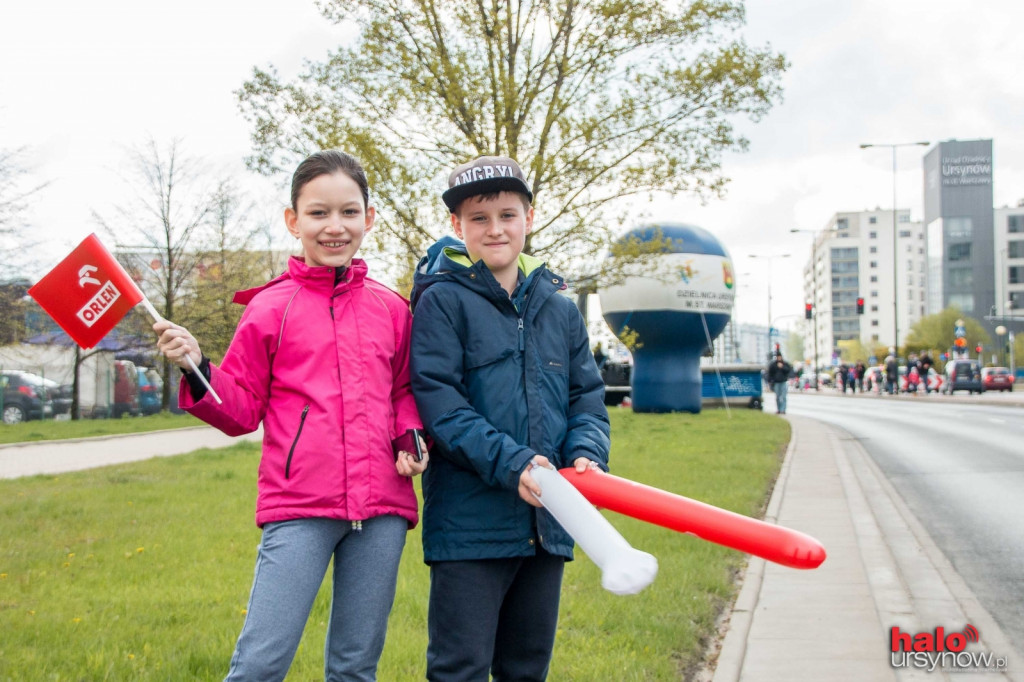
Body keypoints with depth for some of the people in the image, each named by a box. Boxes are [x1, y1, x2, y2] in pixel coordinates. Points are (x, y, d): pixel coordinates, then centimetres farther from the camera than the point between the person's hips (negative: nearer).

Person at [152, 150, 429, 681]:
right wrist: (197, 370, -11)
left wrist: (411, 438, 4)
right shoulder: (270, 307, 2)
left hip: (381, 506, 3)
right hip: (298, 505, -3)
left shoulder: (391, 309, 10)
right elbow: (241, 412, 6)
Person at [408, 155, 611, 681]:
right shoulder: (442, 301, -3)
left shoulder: (560, 308, 13)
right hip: (468, 523, -5)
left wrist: (587, 455, -8)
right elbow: (438, 403, -11)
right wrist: (511, 463, -22)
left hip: (547, 522, 5)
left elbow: (588, 397, 12)